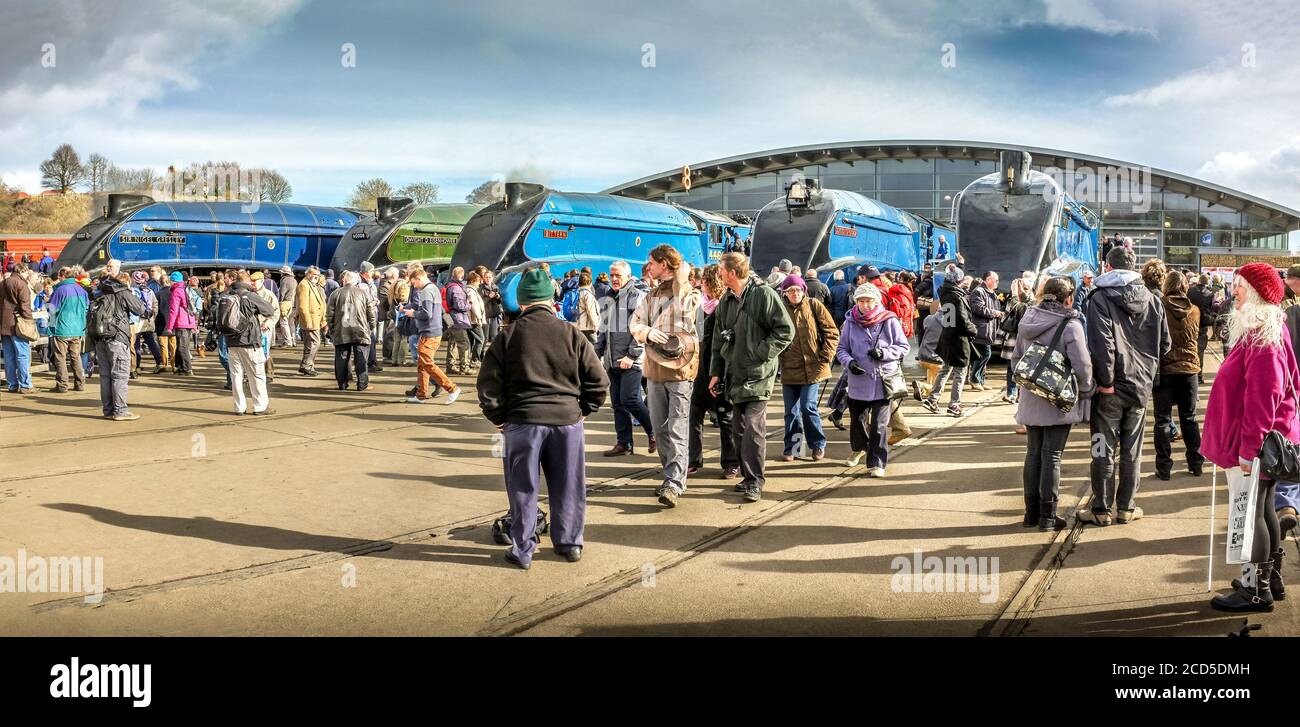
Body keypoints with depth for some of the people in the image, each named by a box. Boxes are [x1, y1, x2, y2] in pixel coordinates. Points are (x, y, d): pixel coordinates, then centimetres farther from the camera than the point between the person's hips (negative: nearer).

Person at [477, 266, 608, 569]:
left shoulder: (508, 337, -1)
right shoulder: (572, 335, 1)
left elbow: (488, 383, -1)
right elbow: (598, 380, 3)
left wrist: (499, 417, 9)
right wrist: (583, 410, 13)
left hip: (522, 422, -1)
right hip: (568, 419, 1)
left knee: (523, 490, 9)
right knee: (567, 487, 14)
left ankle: (522, 550, 16)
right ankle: (569, 544, 25)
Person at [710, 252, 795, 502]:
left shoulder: (764, 294, -9)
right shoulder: (726, 301, 13)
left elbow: (786, 331, -11)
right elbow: (719, 339, 20)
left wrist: (761, 353, -14)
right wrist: (715, 371, 14)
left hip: (758, 376, -7)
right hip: (735, 375, 7)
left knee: (754, 428, -12)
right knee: (738, 430, 10)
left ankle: (755, 482, -6)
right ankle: (748, 476, 21)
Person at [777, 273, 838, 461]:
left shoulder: (814, 306, -1)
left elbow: (832, 332, 0)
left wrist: (825, 358, -6)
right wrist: (778, 360, 3)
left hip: (812, 368, -3)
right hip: (789, 369, 3)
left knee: (808, 407, -7)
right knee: (791, 411, 7)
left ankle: (818, 444, 12)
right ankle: (791, 447, 20)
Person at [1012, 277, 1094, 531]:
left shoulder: (1027, 322, 5)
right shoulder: (1070, 325, -14)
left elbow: (1015, 358, 12)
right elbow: (1083, 365, -18)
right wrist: (1086, 391, -3)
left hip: (1031, 401, 5)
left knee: (1033, 455, 13)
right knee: (1052, 457, 2)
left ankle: (1032, 512, 20)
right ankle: (1048, 516, 6)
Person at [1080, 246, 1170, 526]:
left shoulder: (1100, 298, -11)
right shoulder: (1153, 300, 5)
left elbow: (1101, 344, -20)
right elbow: (1164, 343, 8)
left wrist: (1105, 381, -16)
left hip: (1111, 389, -4)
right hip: (1141, 386, 4)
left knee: (1104, 450, 5)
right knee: (1132, 451, 13)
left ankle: (1102, 509, 10)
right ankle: (1126, 507, 20)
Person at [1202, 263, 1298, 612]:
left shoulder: (1263, 337, -20)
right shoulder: (1260, 330, 12)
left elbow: (1263, 397, -25)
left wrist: (1249, 447, -25)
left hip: (1258, 442, -10)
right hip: (1265, 439, 10)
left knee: (1251, 511, -2)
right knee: (1262, 508, 17)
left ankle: (1257, 590, 6)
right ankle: (1270, 579, 29)